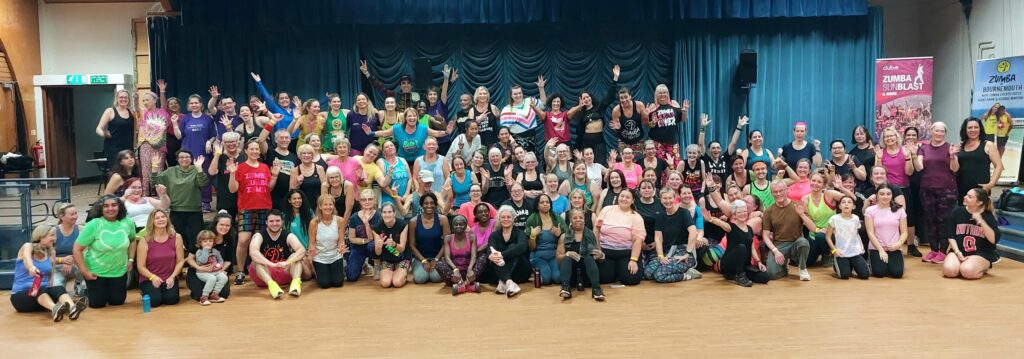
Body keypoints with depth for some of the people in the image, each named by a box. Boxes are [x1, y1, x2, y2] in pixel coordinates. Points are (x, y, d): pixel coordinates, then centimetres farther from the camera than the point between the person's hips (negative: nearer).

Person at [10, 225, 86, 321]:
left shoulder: (51, 253, 10)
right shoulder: (27, 247, -3)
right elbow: (27, 258, -28)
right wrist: (31, 267, -49)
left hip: (44, 292, 3)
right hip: (21, 295, -3)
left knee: (58, 289, -30)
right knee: (40, 290, -36)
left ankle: (72, 309, -63)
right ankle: (55, 309, -69)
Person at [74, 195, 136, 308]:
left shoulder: (127, 223, -10)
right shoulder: (93, 225, -20)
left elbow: (132, 240, 12)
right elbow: (77, 249, -16)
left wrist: (131, 259, 4)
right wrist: (84, 271, -17)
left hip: (119, 271, 3)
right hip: (96, 271, -3)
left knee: (117, 302, 11)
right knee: (97, 303, 5)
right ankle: (86, 291, 38)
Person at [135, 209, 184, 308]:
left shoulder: (176, 237, -3)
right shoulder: (144, 240, -8)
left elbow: (180, 261, 0)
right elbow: (141, 267, -6)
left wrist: (172, 277, -13)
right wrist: (153, 277, -21)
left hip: (169, 278, 1)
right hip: (149, 279, -1)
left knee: (171, 299, -23)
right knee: (154, 300, -24)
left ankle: (164, 291, 14)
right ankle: (147, 292, 14)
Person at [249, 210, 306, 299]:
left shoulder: (288, 236, -4)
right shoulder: (259, 236, -8)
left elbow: (302, 251, -24)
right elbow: (253, 252, -31)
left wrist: (287, 262, -43)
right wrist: (271, 264, -47)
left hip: (284, 273, 1)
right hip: (263, 276, -1)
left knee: (296, 257, -20)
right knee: (257, 260, -28)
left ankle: (296, 282, -47)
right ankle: (271, 284, -53)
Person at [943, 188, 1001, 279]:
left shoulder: (988, 216, -4)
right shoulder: (956, 212, 0)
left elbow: (994, 239, -16)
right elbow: (951, 236, 3)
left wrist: (981, 221, -24)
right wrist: (957, 252, -12)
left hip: (981, 254, -2)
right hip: (959, 251, 2)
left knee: (968, 271, -32)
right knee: (949, 270, -27)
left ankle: (982, 268, 3)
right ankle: (962, 264, 6)